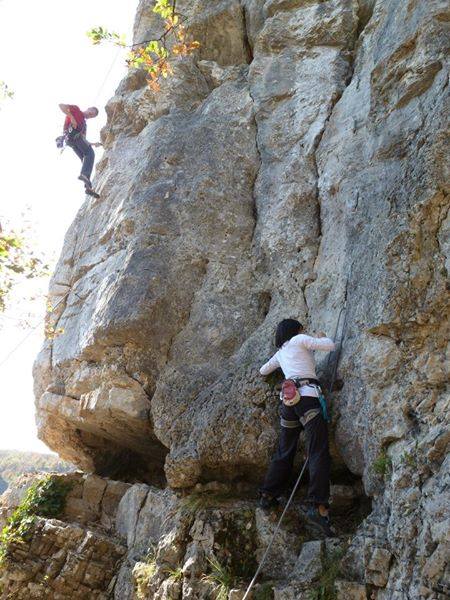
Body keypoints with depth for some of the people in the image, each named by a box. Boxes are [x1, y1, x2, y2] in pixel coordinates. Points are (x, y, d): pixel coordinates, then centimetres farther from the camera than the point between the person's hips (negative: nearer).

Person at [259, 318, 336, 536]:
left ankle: (267, 495, 21)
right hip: (307, 395, -7)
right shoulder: (300, 340, 10)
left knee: (284, 452, 18)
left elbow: (263, 371, 41)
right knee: (318, 452, -13)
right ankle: (317, 506, -26)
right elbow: (330, 346, 3)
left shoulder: (280, 353, 28)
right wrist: (322, 338, 25)